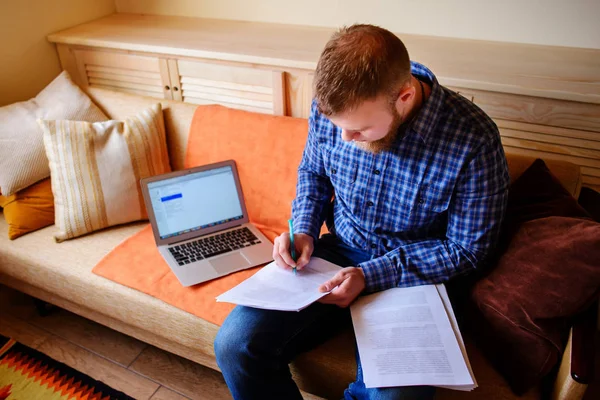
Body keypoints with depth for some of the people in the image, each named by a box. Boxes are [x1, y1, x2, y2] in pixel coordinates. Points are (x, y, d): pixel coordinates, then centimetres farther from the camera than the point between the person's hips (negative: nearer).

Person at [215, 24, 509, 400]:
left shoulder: (474, 140, -22)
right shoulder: (331, 105, -10)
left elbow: (466, 249, -12)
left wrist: (370, 276, -21)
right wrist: (304, 230, -7)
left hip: (412, 275, -2)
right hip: (338, 253, 3)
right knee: (235, 345, -15)